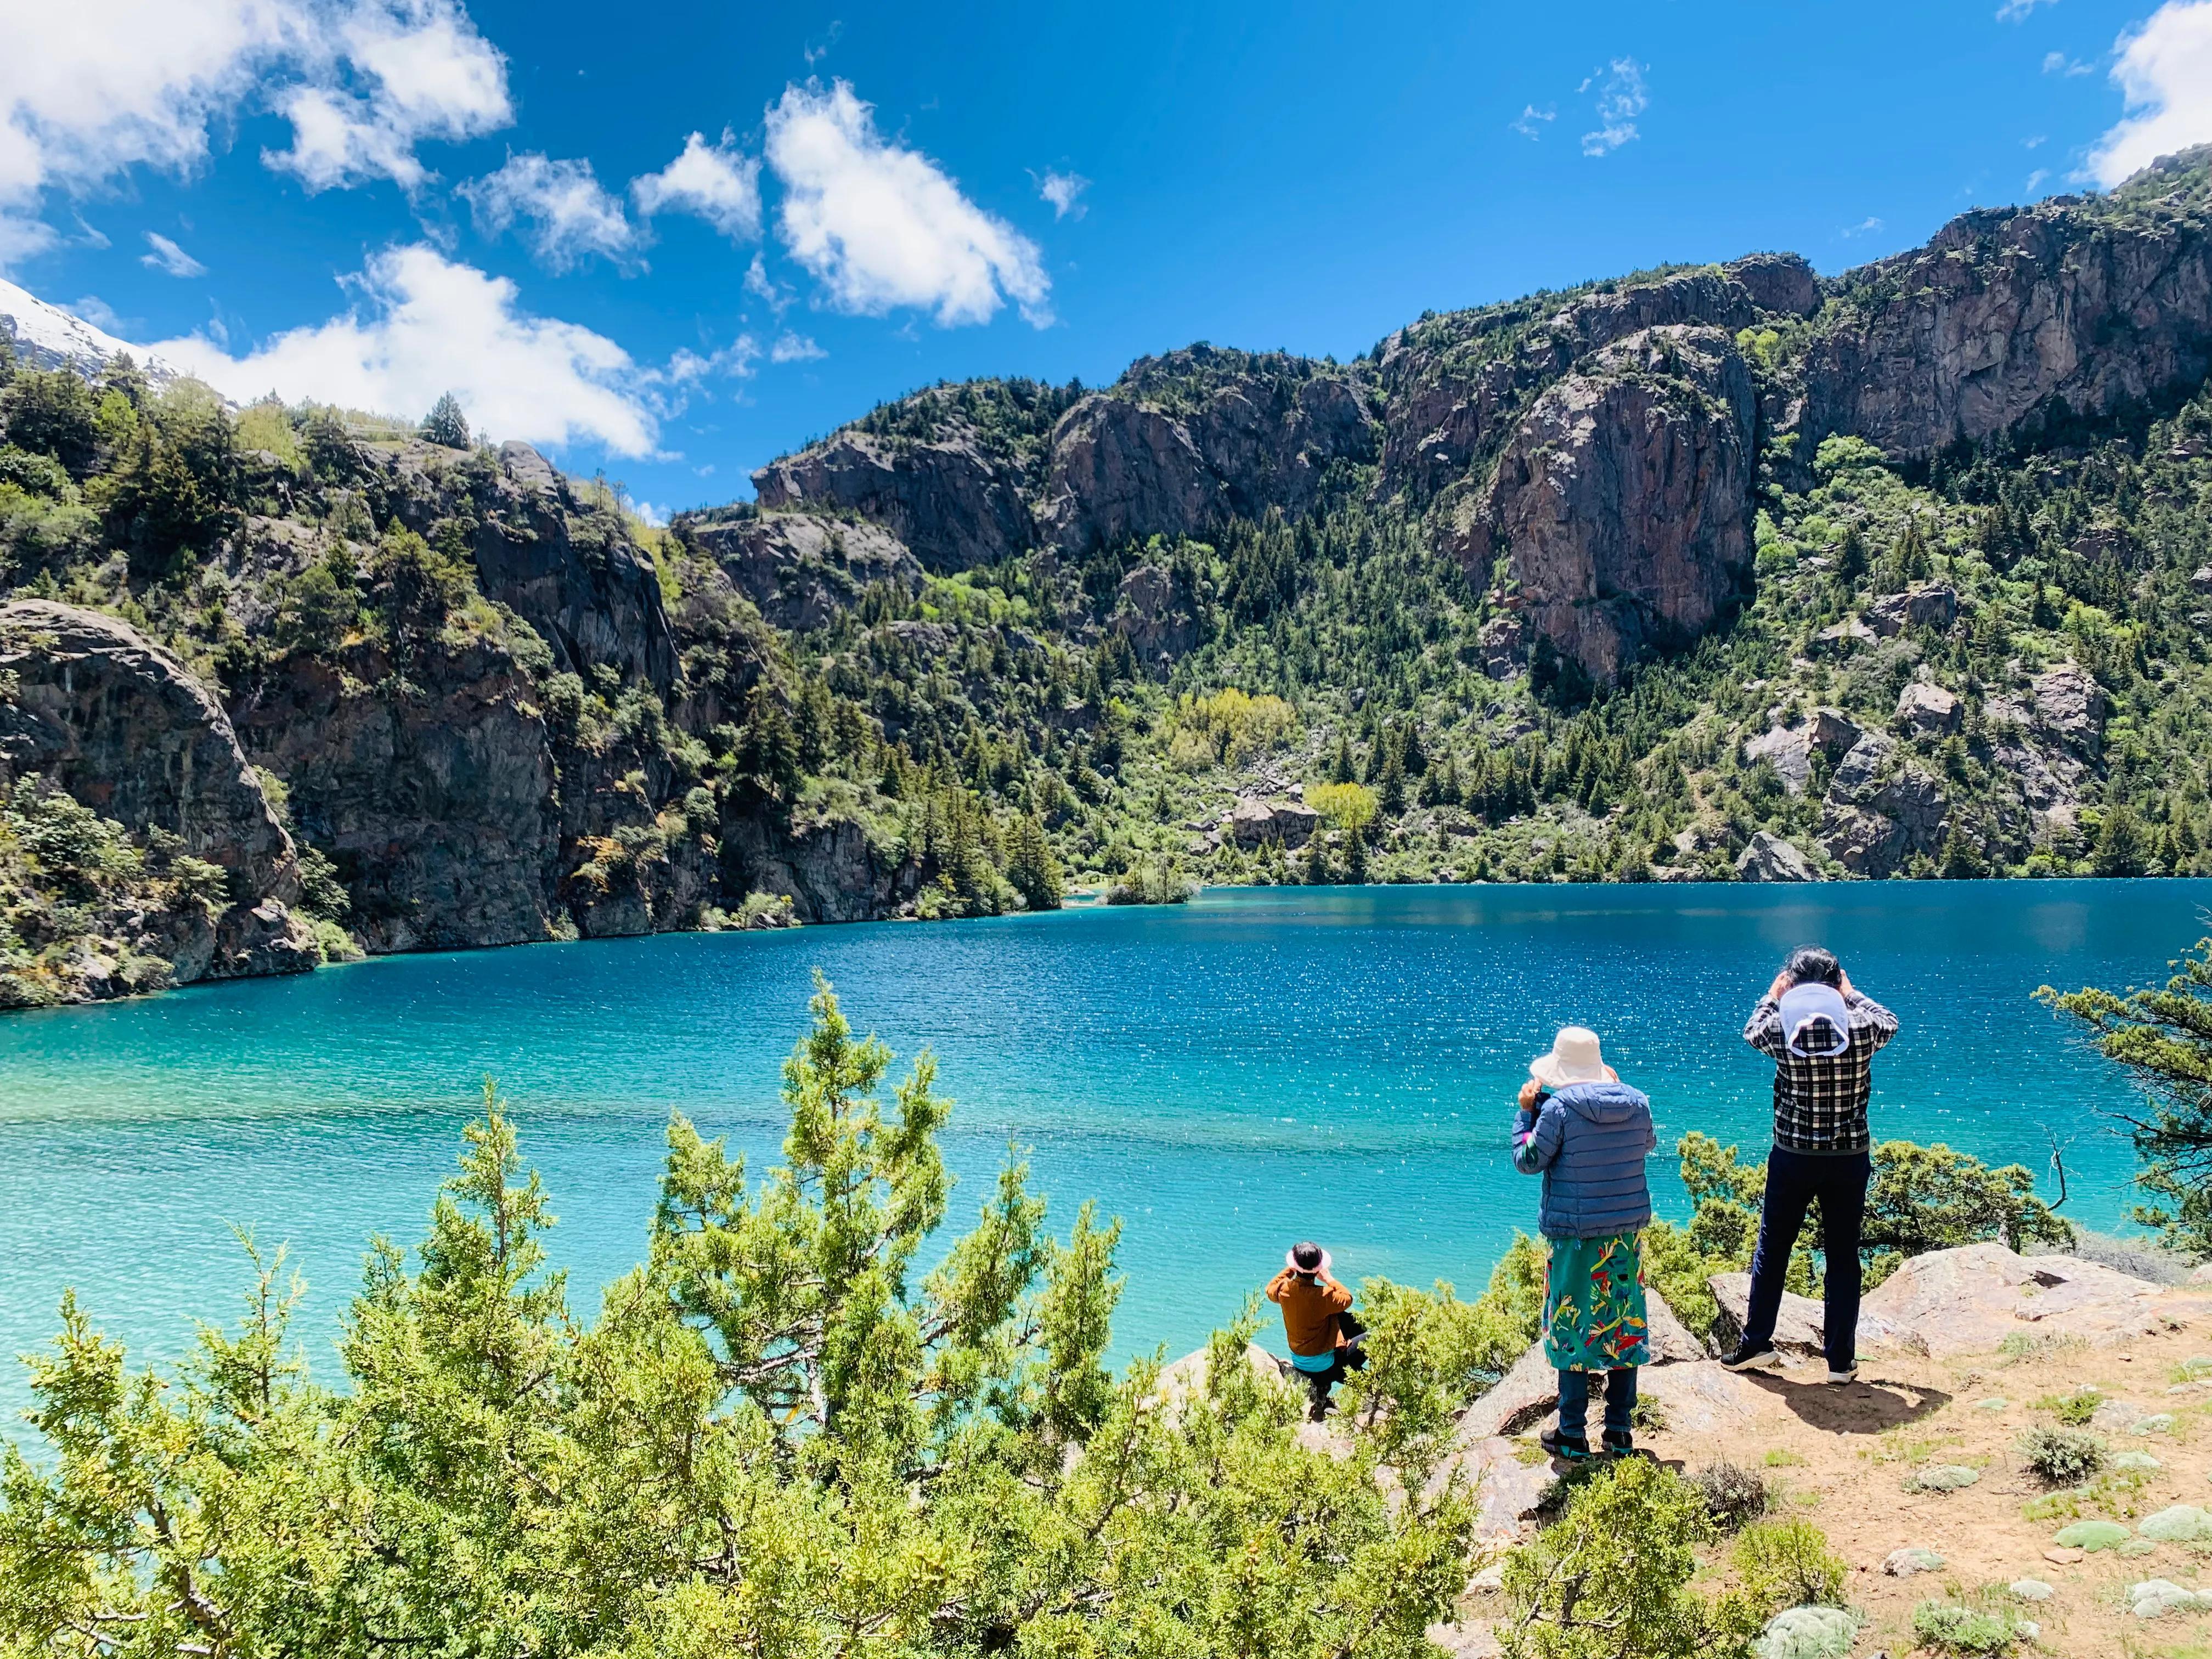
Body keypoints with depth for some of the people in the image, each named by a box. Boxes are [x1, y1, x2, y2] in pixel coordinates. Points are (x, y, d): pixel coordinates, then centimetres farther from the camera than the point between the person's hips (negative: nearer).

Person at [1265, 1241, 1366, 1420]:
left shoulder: (1284, 1289, -14)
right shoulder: (1324, 1296, -30)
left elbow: (1270, 1290, 10)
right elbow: (1347, 1299, -11)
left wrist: (1289, 1269, 9)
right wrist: (1328, 1279, -4)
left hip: (1297, 1359, 6)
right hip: (1324, 1365, -6)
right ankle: (1345, 1376, 15)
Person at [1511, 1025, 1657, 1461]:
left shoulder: (1558, 1108, -16)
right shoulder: (1637, 1103, -1)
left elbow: (1528, 1161, -8)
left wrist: (1526, 1111, 3)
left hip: (1577, 1237, -4)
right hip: (1628, 1232, 5)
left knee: (1573, 1327, 6)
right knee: (1625, 1325, 13)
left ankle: (1573, 1435, 12)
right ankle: (1620, 1432, 21)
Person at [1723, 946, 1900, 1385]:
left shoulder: (1783, 1028, -12)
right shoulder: (1861, 1028, -10)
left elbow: (1752, 1032, 12)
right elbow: (1889, 1023, 15)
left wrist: (1772, 995, 24)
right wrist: (1851, 995, 25)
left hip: (1793, 1158, -1)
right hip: (1850, 1160, 1)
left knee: (1772, 1250, 12)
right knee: (1843, 1257, 10)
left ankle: (1756, 1345, 18)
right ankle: (1841, 1360, 16)